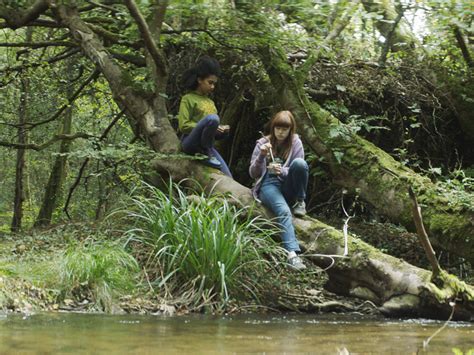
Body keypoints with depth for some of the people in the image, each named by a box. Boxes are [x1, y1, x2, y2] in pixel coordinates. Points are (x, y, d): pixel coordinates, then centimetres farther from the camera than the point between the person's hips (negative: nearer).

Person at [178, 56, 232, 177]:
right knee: (212, 118, -34)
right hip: (190, 143, -6)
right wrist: (209, 127, -17)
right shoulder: (188, 99, 2)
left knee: (228, 178, -14)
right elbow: (183, 126, -10)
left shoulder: (210, 102, 22)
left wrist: (222, 131, 1)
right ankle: (206, 156, -21)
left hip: (206, 146, 7)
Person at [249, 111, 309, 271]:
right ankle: (292, 254, -51)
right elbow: (253, 174, 2)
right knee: (284, 211, -36)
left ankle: (300, 202, -9)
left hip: (288, 186, 1)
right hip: (269, 185, -1)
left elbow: (299, 170, -2)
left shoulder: (295, 143, 4)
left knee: (300, 163, -31)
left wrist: (282, 171, -24)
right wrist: (261, 156, -18)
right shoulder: (263, 143, 4)